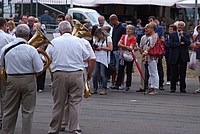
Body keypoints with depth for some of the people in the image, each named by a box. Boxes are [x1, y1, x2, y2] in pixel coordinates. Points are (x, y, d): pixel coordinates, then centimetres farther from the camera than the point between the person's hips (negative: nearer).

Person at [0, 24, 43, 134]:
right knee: (27, 111, 6)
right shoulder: (31, 50, -14)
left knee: (9, 111, 12)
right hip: (28, 80, -2)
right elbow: (38, 70, -11)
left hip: (12, 80, 2)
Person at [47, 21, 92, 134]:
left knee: (58, 104, 7)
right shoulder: (78, 41, 3)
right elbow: (88, 58, 9)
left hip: (59, 75, 1)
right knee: (75, 103, 1)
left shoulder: (54, 42, 4)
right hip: (76, 75, -1)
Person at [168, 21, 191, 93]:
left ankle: (182, 88, 8)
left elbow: (188, 43, -7)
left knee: (183, 73, 2)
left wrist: (182, 35, -8)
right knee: (174, 73, 1)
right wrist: (180, 43, -9)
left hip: (183, 56, 1)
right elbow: (170, 44, -6)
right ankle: (173, 88, 8)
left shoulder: (186, 35, 10)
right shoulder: (172, 35, 7)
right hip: (174, 56, -1)